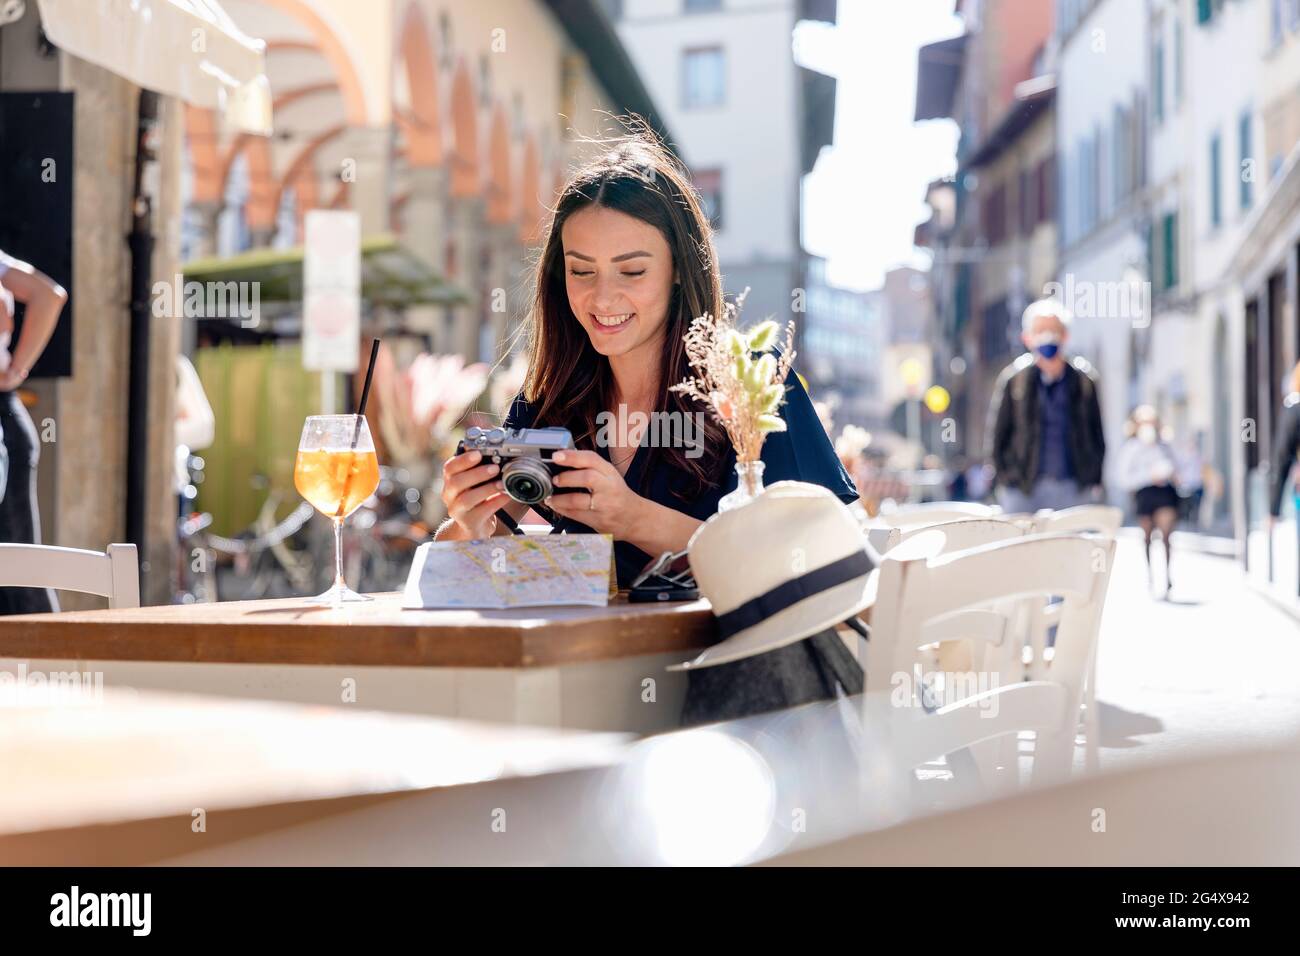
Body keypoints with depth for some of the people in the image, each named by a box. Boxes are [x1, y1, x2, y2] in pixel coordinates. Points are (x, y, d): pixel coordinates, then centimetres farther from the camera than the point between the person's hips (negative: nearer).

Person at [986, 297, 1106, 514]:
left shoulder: (1085, 379, 4)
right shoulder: (1013, 379, 0)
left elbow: (1097, 432, 10)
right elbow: (996, 435, 5)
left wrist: (1093, 479, 5)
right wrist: (1003, 479, 2)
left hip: (1074, 488, 1)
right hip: (1023, 489, -1)